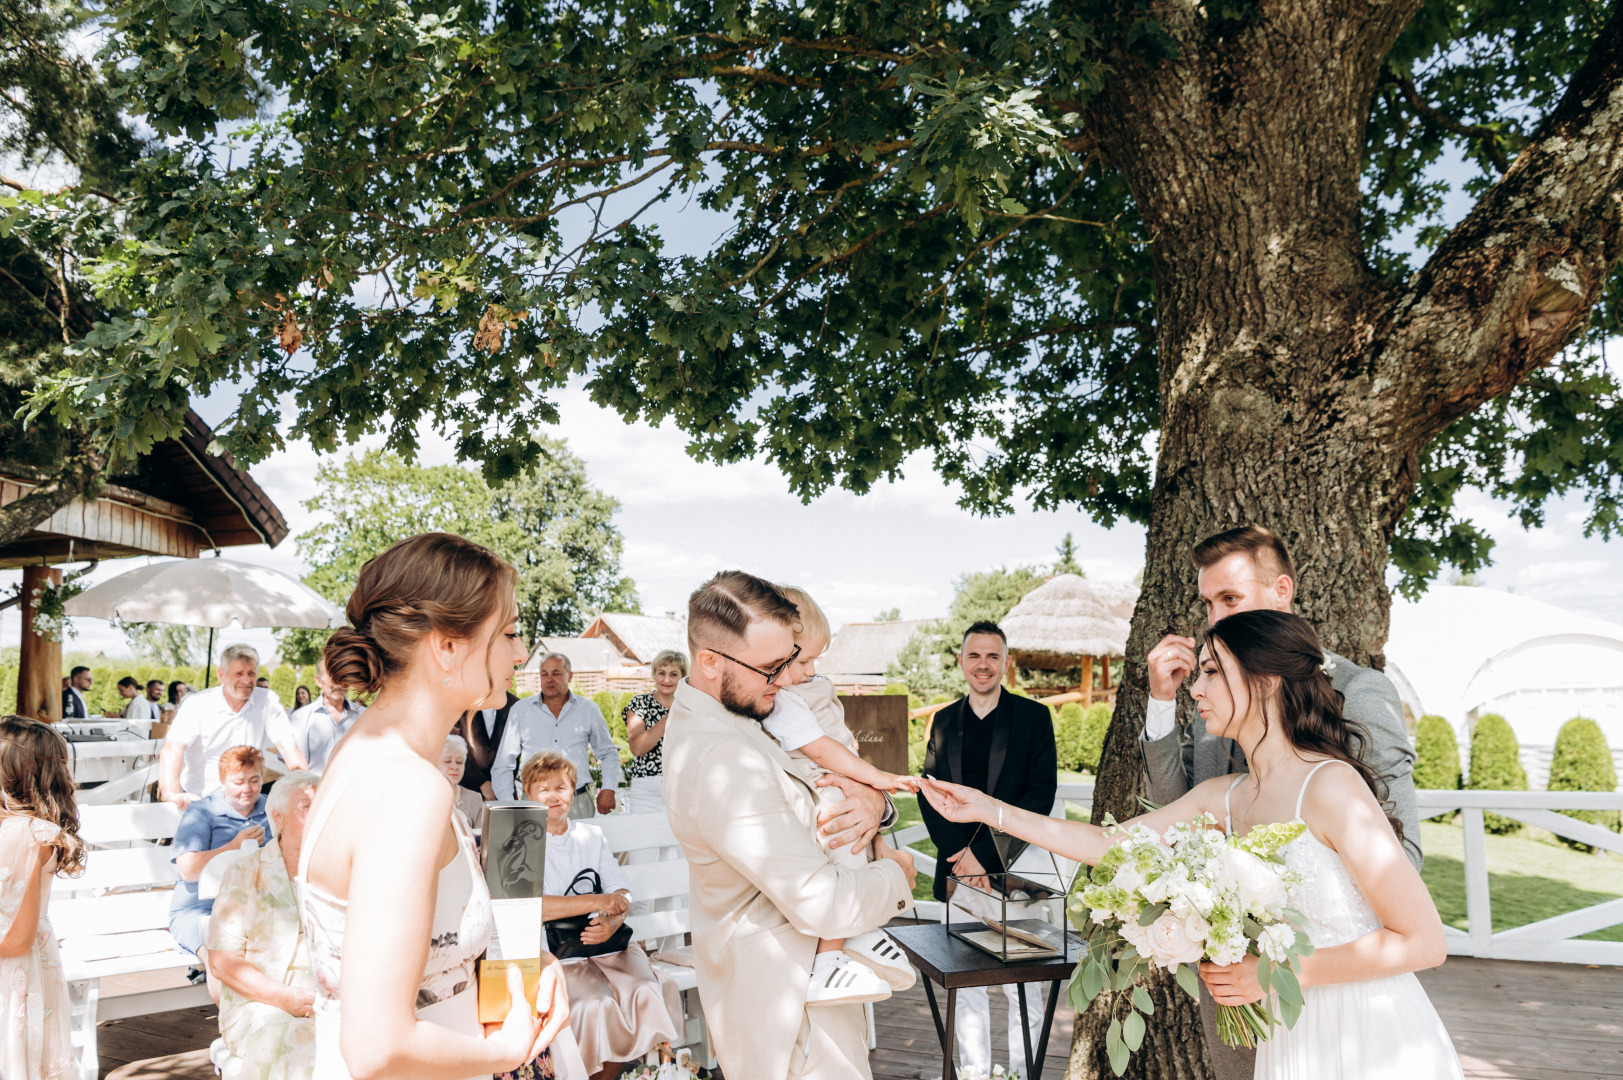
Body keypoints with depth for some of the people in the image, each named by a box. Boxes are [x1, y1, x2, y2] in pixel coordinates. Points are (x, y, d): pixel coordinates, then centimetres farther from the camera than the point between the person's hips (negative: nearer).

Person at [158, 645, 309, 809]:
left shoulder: (268, 701, -2)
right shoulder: (196, 704, -8)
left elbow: (288, 747, -7)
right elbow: (173, 748, -21)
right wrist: (171, 793, -39)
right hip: (197, 799, -1)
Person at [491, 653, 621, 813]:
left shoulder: (588, 710, 9)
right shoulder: (520, 710, 7)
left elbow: (608, 753, 20)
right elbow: (503, 763, 9)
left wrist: (608, 790, 6)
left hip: (579, 803, 1)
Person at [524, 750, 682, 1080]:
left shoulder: (592, 836, 14)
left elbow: (622, 895, 9)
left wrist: (612, 922, -14)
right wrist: (598, 902, -15)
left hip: (607, 942, 4)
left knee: (645, 993, -22)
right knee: (595, 1005, -29)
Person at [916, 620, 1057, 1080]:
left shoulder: (1033, 717, 1)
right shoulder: (943, 721, 11)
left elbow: (1040, 795, -7)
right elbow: (929, 795, 7)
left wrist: (985, 853, -13)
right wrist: (960, 856, -7)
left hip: (1013, 871, -3)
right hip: (957, 873, 3)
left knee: (1022, 986, 1)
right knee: (965, 984, 9)